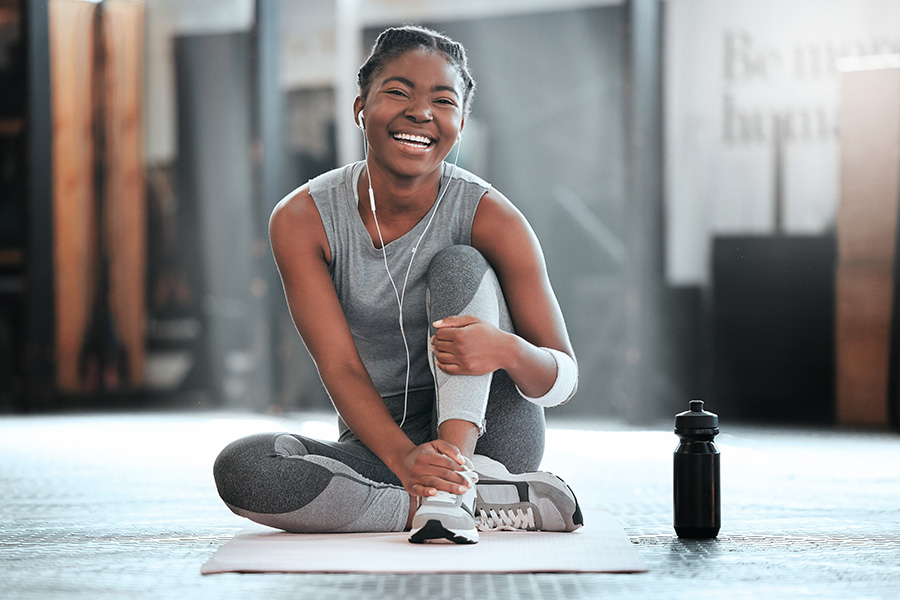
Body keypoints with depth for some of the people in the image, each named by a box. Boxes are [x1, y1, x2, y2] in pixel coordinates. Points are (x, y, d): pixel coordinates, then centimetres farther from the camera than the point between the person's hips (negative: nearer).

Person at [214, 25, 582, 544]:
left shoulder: (491, 218, -11)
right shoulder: (302, 220, -7)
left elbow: (563, 380, -10)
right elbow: (340, 368, -15)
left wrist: (507, 349, -36)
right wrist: (402, 457, -35)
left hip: (487, 437, -1)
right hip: (378, 449, 2)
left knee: (459, 266, -19)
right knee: (240, 468, -27)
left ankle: (453, 491, -35)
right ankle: (502, 505, -27)